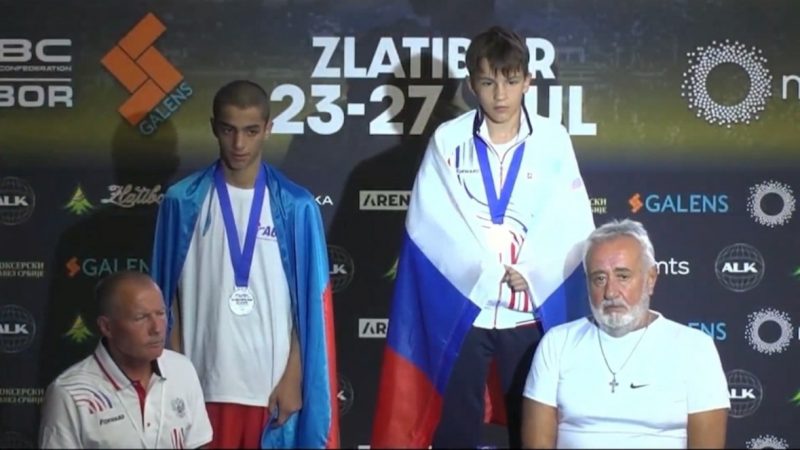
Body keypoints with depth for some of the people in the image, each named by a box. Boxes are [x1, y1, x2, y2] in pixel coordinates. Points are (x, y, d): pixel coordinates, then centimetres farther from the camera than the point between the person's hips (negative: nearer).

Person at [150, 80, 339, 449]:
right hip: (203, 382, 0)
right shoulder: (183, 201, -1)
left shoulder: (296, 207, -1)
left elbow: (308, 303, 1)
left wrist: (293, 378, -3)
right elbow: (169, 298, 3)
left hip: (271, 383, 0)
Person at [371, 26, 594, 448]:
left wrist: (533, 274, -13)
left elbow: (575, 225, -1)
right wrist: (487, 272, -11)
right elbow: (429, 223, -7)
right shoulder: (448, 139, 0)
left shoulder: (553, 140, 2)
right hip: (461, 308, -1)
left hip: (532, 310, 1)